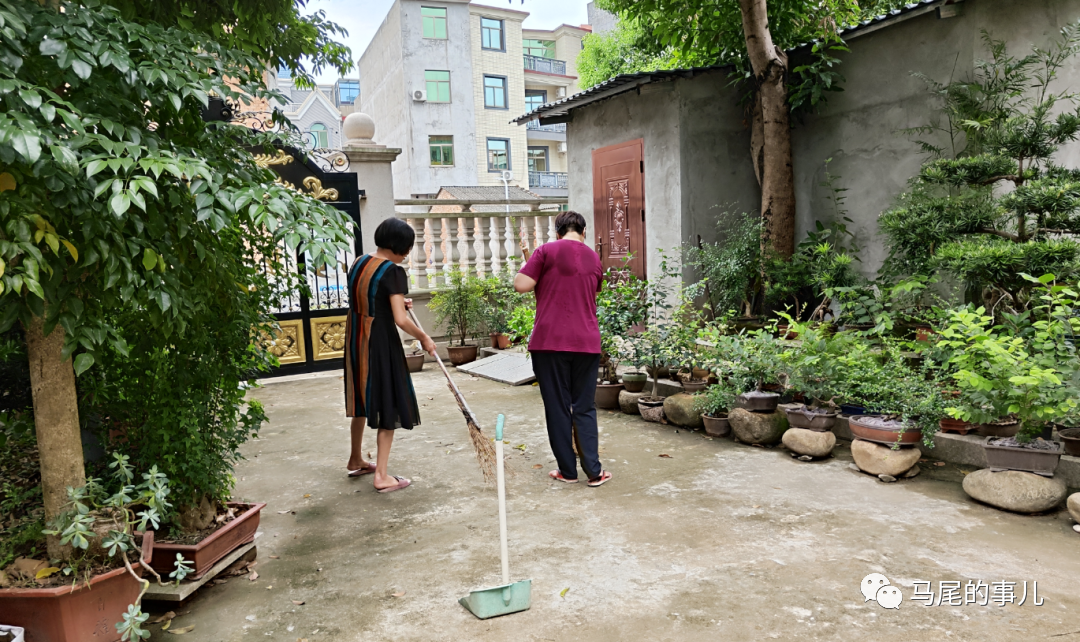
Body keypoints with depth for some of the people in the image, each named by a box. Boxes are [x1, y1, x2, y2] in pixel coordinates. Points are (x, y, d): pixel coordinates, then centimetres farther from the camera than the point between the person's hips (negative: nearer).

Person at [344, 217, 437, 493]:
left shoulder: (359, 263, 6)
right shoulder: (393, 272, -18)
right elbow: (401, 320, -23)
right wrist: (424, 338, -9)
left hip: (356, 340, 8)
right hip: (381, 342, -8)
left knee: (363, 400, 23)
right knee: (388, 405, 3)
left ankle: (356, 460, 38)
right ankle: (381, 475, 7)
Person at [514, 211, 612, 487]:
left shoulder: (547, 251, -4)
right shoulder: (593, 258, 11)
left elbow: (521, 285, -9)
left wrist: (525, 268, 11)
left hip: (550, 342, -3)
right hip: (586, 342, 4)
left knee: (558, 407, 7)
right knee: (585, 408, 11)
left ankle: (567, 470, 14)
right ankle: (593, 471, 10)